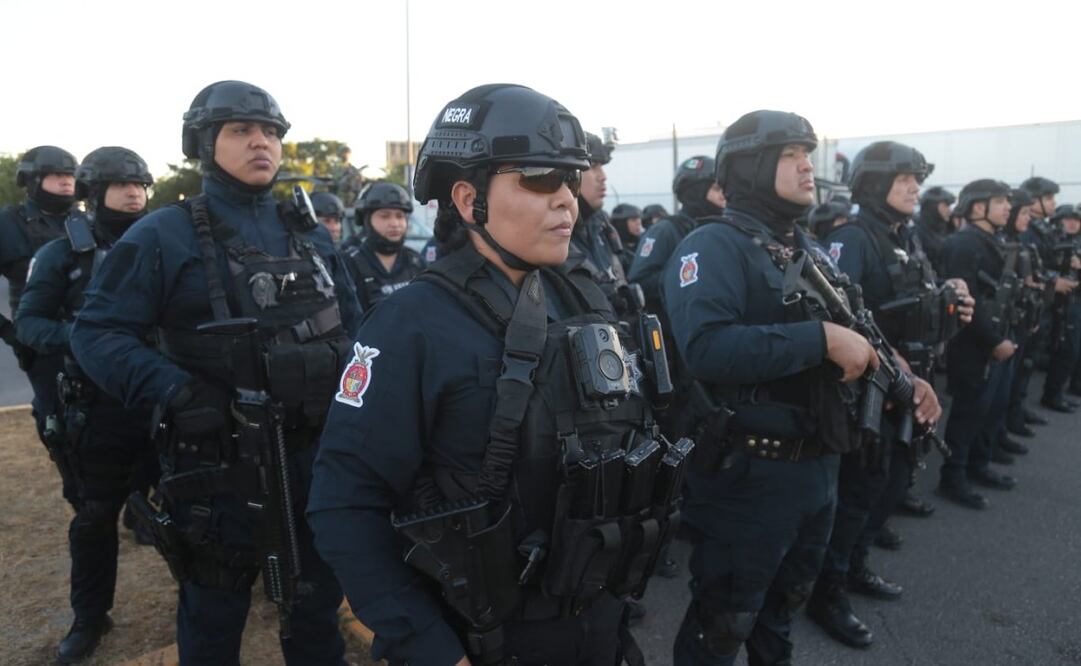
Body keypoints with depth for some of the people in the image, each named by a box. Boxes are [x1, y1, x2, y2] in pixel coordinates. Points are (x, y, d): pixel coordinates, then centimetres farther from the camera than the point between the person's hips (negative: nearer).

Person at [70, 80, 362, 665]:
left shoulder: (310, 234, 8)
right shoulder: (163, 237, -7)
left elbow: (351, 325, 13)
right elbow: (96, 332, -10)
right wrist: (174, 392, -23)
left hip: (315, 458, 5)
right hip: (217, 469, -4)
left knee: (317, 606, 21)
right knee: (214, 618, 17)